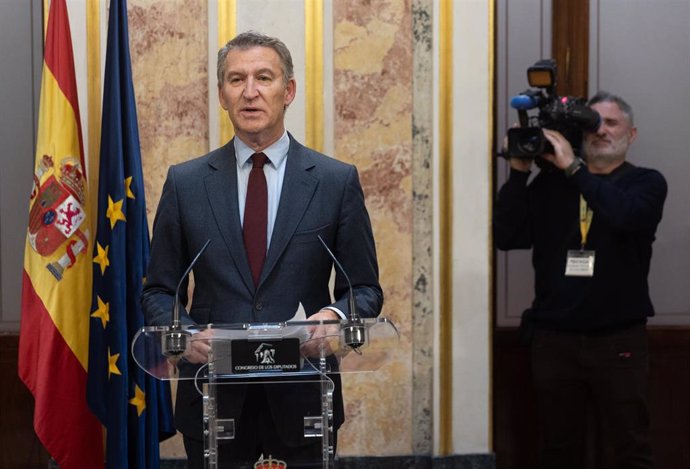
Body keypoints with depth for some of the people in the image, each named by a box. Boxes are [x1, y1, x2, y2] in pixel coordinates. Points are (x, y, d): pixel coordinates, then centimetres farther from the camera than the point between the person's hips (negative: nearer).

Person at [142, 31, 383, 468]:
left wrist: (335, 316, -17)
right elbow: (159, 291, 7)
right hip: (213, 397, 1)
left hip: (302, 399, 0)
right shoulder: (185, 182, 3)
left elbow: (365, 289, 5)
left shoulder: (337, 181, 1)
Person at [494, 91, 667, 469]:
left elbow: (626, 216, -21)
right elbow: (507, 236, -1)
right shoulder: (550, 182, 8)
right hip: (553, 338, 2)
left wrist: (573, 168, -19)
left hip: (619, 339, -2)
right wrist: (519, 171, -8)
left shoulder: (646, 183, 2)